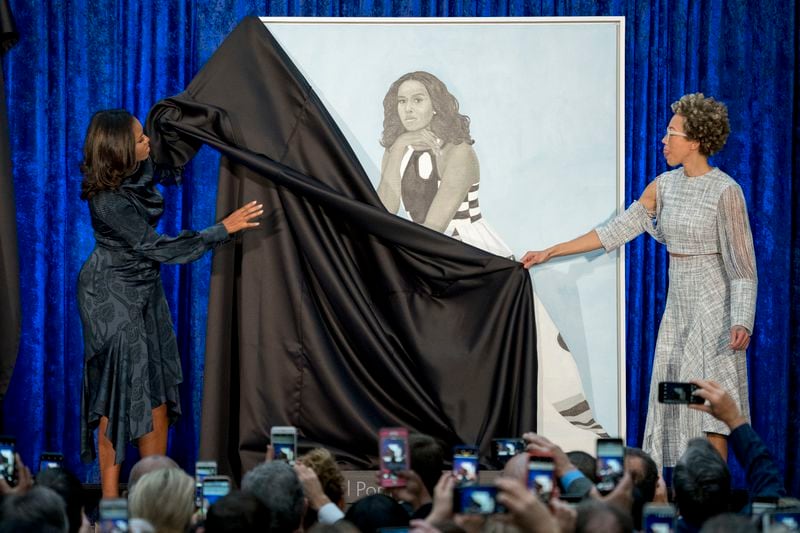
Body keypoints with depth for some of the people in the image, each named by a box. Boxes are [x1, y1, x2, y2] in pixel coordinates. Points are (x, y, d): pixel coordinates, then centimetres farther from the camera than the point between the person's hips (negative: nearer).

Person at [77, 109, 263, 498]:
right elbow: (156, 248, -23)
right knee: (119, 392, -5)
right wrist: (224, 229, -22)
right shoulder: (110, 201, -27)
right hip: (113, 297, -8)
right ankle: (111, 496, 2)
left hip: (145, 291, 8)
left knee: (157, 387, 7)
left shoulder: (139, 171, -4)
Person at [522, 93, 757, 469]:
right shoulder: (665, 186, 8)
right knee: (672, 405, 3)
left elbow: (743, 265, -12)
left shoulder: (725, 191, -12)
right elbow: (615, 231, 11)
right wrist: (549, 253, 10)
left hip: (713, 310, -7)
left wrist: (742, 322, -23)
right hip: (677, 309, 7)